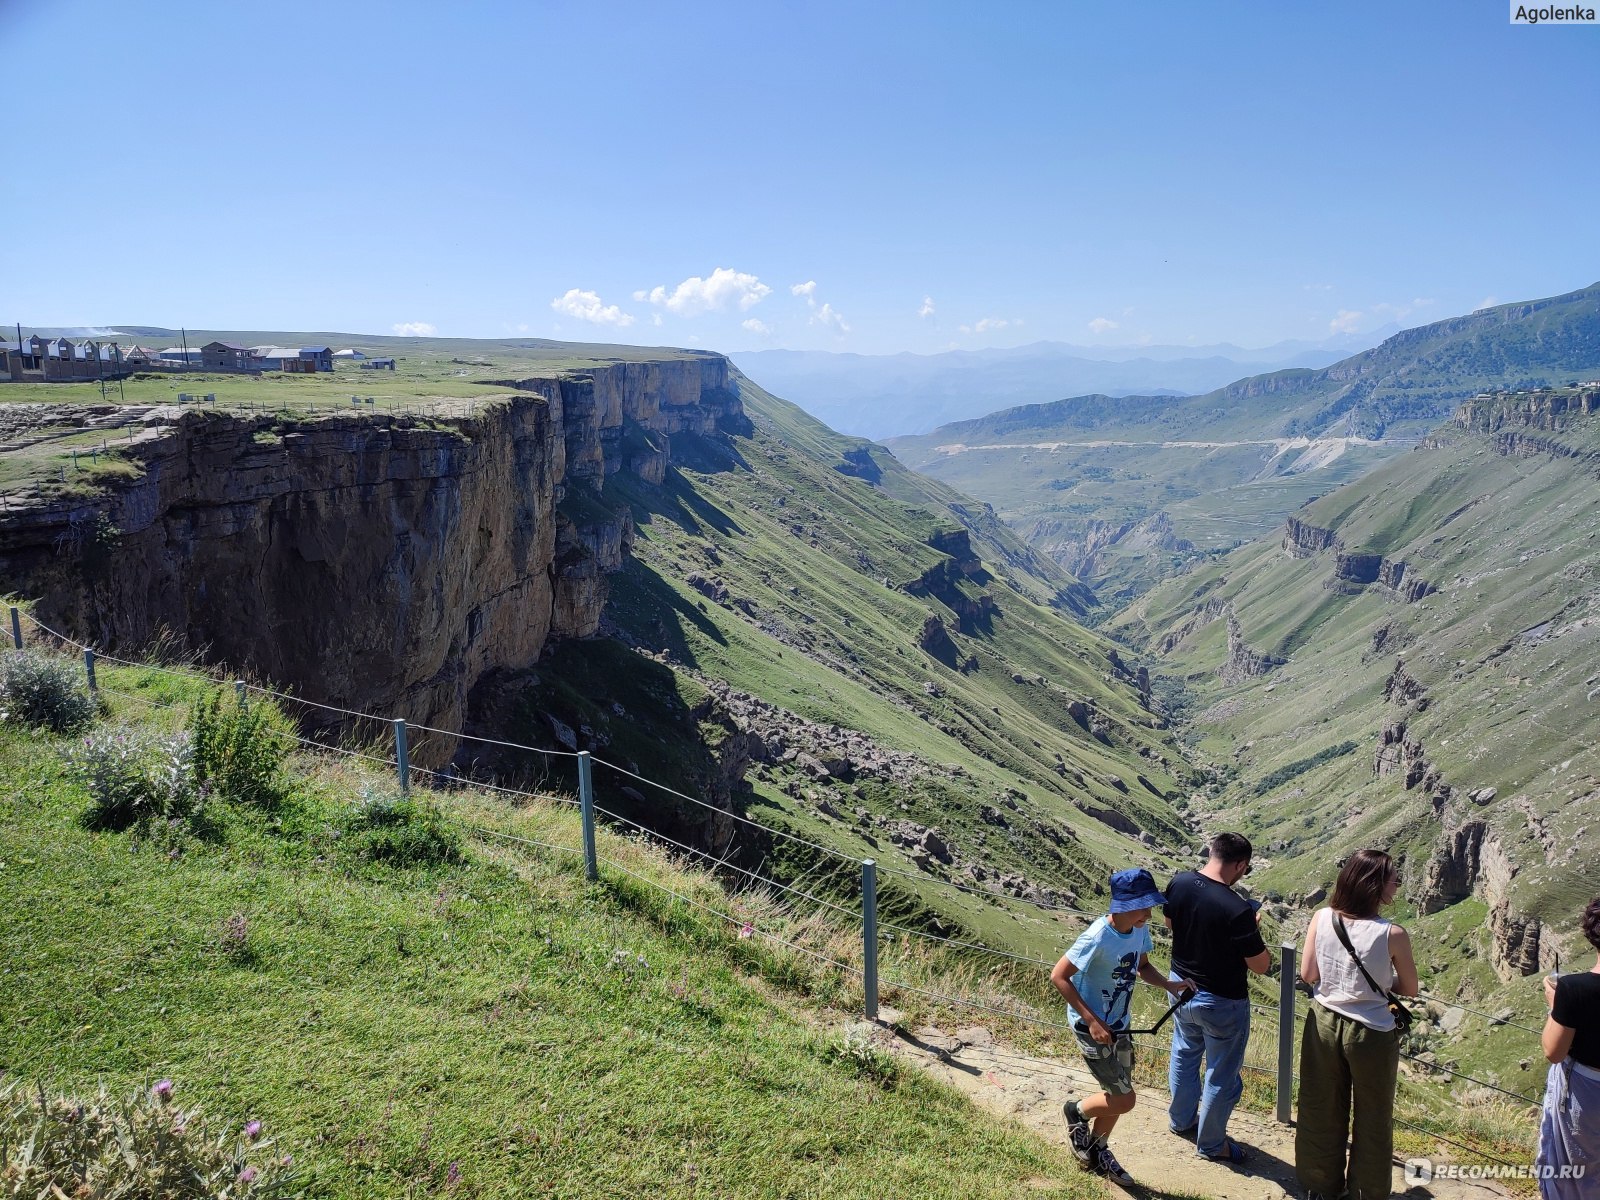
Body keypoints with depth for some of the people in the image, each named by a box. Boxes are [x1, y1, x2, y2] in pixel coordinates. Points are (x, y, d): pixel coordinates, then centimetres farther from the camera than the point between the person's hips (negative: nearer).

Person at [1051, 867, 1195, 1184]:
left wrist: (1168, 984, -9)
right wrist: (1092, 1021, -27)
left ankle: (1097, 1151, 43)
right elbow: (1059, 977, -25)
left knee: (1118, 1095, 19)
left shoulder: (1140, 929, -8)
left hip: (1120, 1026, 7)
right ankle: (1077, 1112, 28)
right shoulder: (1098, 938, -31)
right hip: (1093, 1028, -7)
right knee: (1124, 1100, -2)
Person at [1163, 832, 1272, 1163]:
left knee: (1184, 1055, 29)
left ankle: (1181, 1120, 49)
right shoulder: (1237, 910, -33)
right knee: (1221, 1076, 17)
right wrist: (1250, 930, -5)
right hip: (1222, 1002, -6)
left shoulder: (1178, 883, -14)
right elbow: (1262, 966, -20)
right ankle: (1211, 1144, 35)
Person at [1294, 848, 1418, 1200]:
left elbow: (1307, 974, -4)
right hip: (1371, 1034, -3)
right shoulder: (1393, 934, -21)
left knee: (1323, 1112, 20)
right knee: (1371, 1120, 20)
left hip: (1324, 1023, 3)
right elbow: (1410, 989, -7)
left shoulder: (1321, 918, -12)